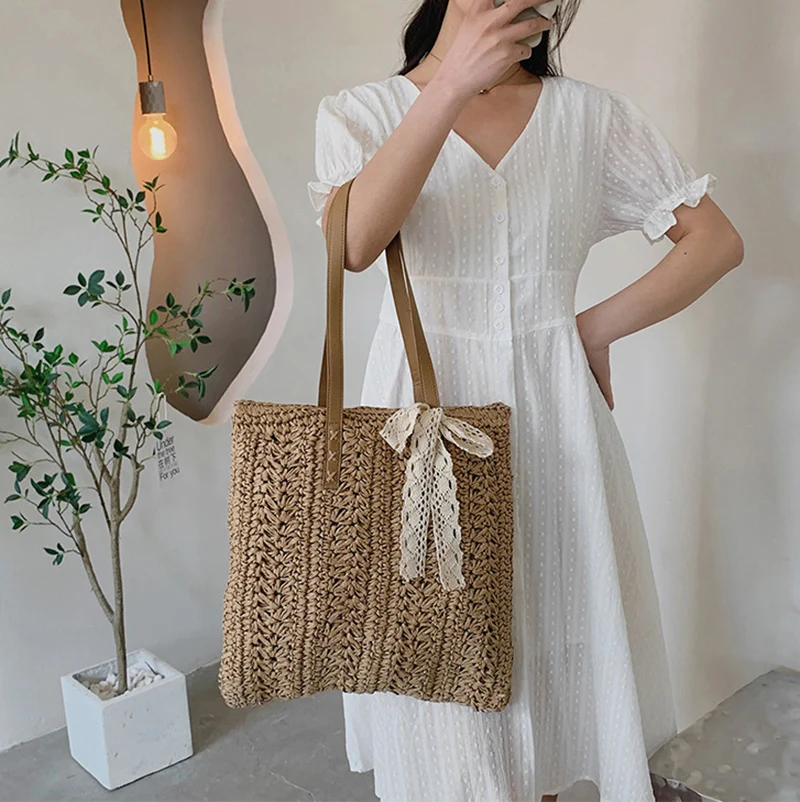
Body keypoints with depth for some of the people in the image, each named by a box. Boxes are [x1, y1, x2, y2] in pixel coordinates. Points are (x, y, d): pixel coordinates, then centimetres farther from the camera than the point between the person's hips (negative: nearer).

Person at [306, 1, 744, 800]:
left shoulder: (593, 116, 4)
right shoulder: (361, 110, 1)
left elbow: (716, 241, 5)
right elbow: (354, 242, -20)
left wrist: (596, 327, -4)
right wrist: (452, 85, -27)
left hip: (555, 412, 2)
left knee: (555, 632, 11)